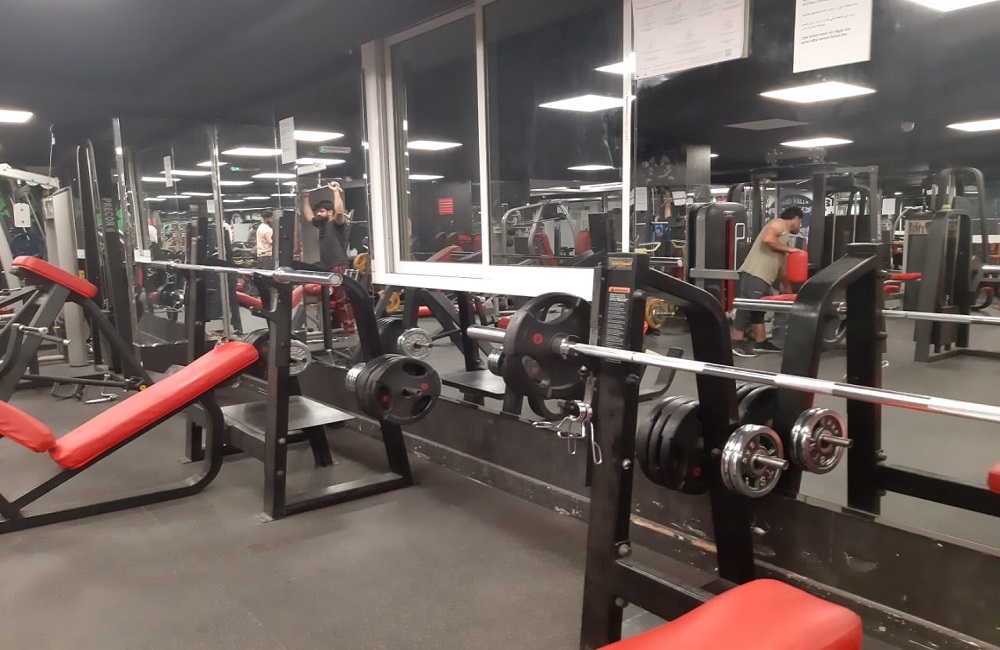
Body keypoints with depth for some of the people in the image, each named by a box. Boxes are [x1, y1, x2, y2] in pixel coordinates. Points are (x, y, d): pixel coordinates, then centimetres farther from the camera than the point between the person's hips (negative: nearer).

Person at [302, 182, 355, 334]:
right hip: (326, 268, 10)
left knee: (343, 300, -10)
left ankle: (349, 329, -7)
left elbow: (339, 211, -27)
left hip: (339, 267, -10)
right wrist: (305, 198, 30)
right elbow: (308, 215, 32)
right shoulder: (321, 224, 18)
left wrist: (336, 191, -25)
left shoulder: (337, 224, -7)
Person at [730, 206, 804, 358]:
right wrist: (788, 249, -8)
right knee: (747, 307, -10)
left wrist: (787, 288, 33)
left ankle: (760, 342, 18)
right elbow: (767, 239, -19)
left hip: (765, 277, 10)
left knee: (758, 308, 12)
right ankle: (736, 343, -10)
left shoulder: (785, 236, 28)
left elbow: (781, 265, 30)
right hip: (754, 274, -10)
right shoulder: (779, 224, 2)